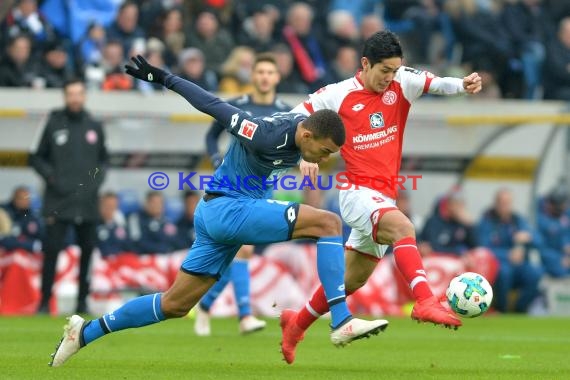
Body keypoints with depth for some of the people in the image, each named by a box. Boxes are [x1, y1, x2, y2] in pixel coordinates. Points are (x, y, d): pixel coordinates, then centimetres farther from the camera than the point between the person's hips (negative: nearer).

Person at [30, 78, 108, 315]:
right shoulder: (53, 124, 1)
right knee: (51, 250, -8)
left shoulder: (95, 127, 11)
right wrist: (50, 176, -8)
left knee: (88, 251, 3)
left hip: (87, 202, 3)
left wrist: (98, 178, 5)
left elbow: (103, 158, 21)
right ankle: (44, 301, -3)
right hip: (58, 202, -3)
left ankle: (82, 300, 11)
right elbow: (37, 157, 6)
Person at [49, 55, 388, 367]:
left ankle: (85, 332, 21)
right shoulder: (269, 135, -24)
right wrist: (163, 78, -11)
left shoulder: (305, 125, -3)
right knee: (328, 223, -20)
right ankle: (342, 321, -23)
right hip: (227, 208, -9)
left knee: (174, 305, 13)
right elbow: (215, 106, -17)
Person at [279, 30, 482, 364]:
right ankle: (426, 302, -47)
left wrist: (462, 85, -36)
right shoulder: (338, 95, -6)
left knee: (352, 279, 16)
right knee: (403, 227, -34)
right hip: (357, 192, -6)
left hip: (385, 197, 6)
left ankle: (297, 323, 35)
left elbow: (435, 84, -16)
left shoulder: (401, 83, 1)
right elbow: (295, 119, 5)